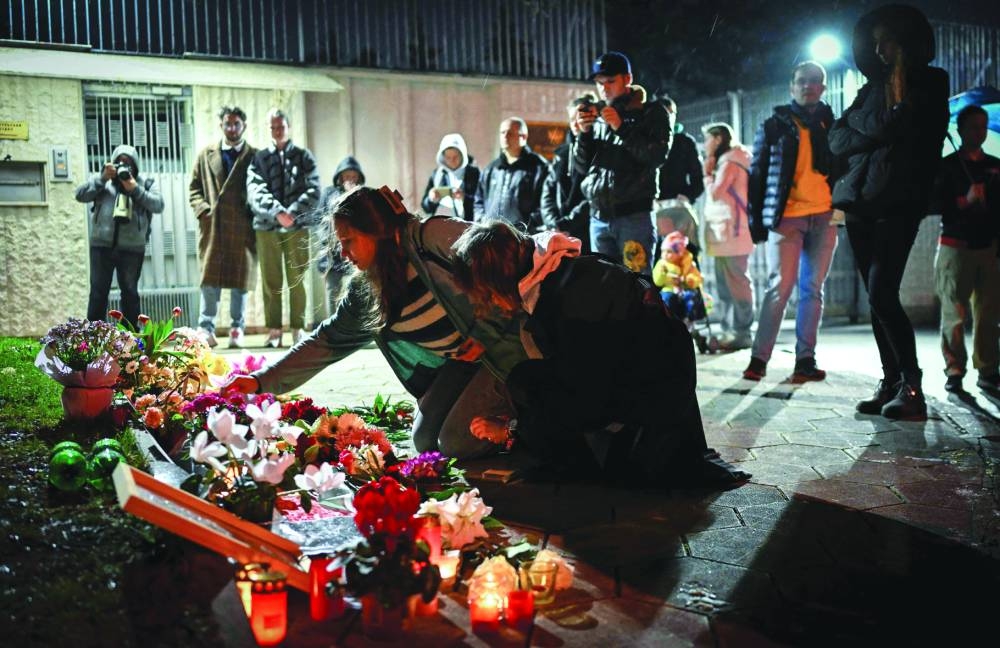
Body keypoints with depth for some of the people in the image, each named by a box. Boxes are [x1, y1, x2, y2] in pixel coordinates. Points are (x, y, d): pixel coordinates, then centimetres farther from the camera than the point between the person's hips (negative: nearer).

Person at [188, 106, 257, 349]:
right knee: (210, 277, -3)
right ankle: (206, 328, 0)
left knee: (241, 279, 3)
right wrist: (203, 210, -2)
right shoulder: (206, 154, 14)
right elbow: (194, 187, 14)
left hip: (243, 228, -1)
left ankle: (237, 329, 9)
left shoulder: (254, 156, 9)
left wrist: (256, 216, -7)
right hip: (213, 226, 1)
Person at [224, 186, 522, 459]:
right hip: (461, 363, 7)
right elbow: (327, 341, 7)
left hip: (508, 344, -7)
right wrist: (262, 380, 0)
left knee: (456, 444, -15)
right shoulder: (366, 291, 2)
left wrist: (490, 329, -20)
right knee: (426, 440, 2)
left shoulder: (432, 236, -20)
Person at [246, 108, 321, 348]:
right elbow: (255, 191, -5)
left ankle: (298, 329, 8)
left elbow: (313, 190, -2)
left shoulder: (304, 157, 10)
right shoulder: (259, 158, 9)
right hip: (267, 227, 0)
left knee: (297, 281, 3)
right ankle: (273, 331, 6)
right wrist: (277, 212, -21)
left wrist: (292, 213, -16)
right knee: (271, 282, 2)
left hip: (297, 227, 0)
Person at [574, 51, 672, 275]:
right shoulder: (597, 116, 17)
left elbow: (658, 156, -8)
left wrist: (621, 128, -13)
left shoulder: (651, 112, 6)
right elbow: (581, 167, 13)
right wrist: (584, 132, -3)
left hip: (635, 216, -4)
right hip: (599, 218, 5)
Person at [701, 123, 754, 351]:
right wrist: (710, 173, 12)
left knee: (736, 282, -11)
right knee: (725, 284, 10)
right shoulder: (726, 162, 23)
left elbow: (715, 193, -14)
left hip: (731, 231, -11)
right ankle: (729, 331, 14)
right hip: (723, 231, 11)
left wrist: (707, 173, -1)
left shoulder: (729, 162, -7)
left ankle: (741, 333, -10)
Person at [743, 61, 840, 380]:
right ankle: (759, 357, -6)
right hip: (786, 216, -3)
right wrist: (756, 218, -1)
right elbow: (757, 173, 5)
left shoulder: (833, 125, 14)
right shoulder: (775, 125, 7)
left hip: (824, 217, 3)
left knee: (813, 289, 4)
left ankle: (806, 359, 8)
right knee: (780, 286, -10)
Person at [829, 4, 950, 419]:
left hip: (899, 202, -6)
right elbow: (837, 140, 10)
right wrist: (874, 132, -6)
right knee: (877, 298, 4)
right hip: (860, 201, 6)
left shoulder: (931, 84, 6)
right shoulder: (875, 86, 19)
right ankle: (891, 384, 9)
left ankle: (911, 386, -11)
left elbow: (899, 129, -9)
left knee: (882, 295, -17)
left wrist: (857, 121, -1)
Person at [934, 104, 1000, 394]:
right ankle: (954, 371, 2)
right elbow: (937, 204, -6)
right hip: (955, 247, -3)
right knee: (954, 313, -4)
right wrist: (965, 201, -20)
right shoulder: (947, 166, 3)